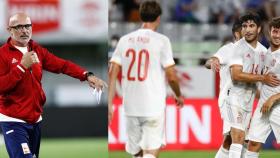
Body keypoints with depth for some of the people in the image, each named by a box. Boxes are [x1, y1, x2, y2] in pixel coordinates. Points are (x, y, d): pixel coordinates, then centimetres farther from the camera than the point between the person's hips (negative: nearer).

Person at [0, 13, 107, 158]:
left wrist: (87, 76, -11)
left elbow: (63, 65, 3)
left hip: (36, 119, 7)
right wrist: (22, 66, -23)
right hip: (13, 121, -7)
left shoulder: (37, 51, 10)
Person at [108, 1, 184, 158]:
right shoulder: (161, 41, -6)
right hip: (154, 107, -4)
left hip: (131, 108, 4)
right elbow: (171, 77, -6)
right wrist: (179, 95, 13)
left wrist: (109, 104, 4)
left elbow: (112, 73, 1)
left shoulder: (125, 40, 6)